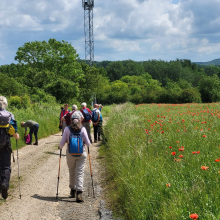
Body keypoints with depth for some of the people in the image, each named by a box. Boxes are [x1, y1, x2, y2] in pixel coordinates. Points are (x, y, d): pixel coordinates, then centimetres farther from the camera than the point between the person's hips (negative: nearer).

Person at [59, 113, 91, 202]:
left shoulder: (67, 129, -5)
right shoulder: (82, 129, -5)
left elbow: (62, 142, -4)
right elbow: (88, 143, -3)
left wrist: (60, 147, 18)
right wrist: (88, 145, 20)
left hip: (70, 153, 1)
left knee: (72, 173, 18)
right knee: (80, 173, -1)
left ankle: (73, 191, 31)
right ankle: (79, 193, -12)